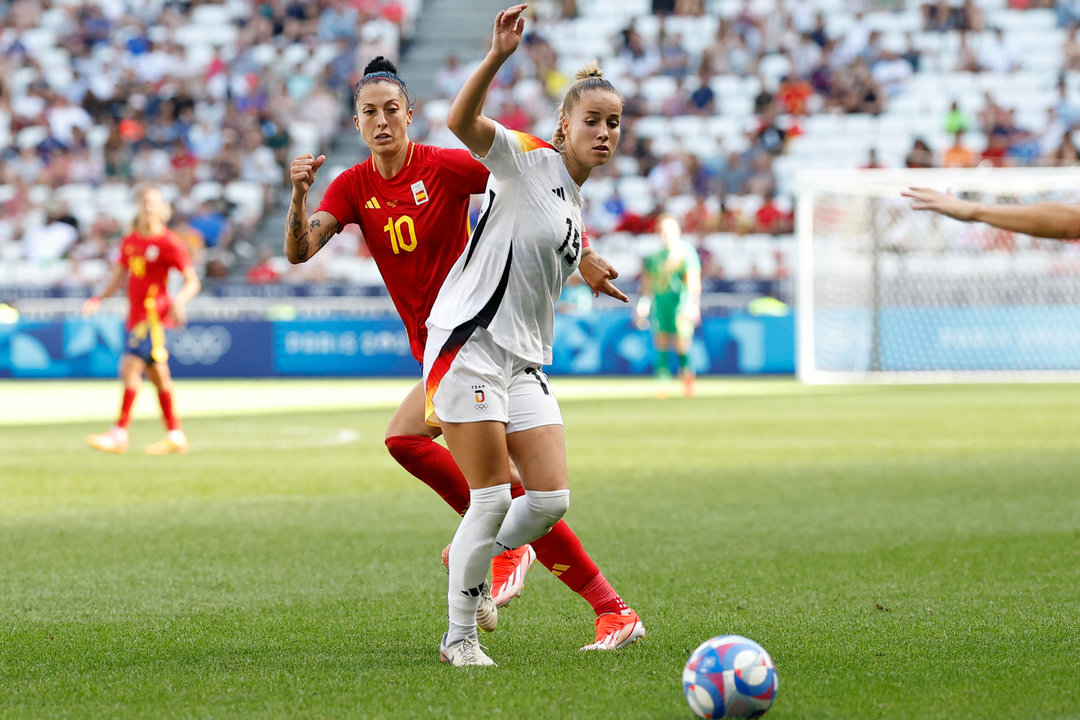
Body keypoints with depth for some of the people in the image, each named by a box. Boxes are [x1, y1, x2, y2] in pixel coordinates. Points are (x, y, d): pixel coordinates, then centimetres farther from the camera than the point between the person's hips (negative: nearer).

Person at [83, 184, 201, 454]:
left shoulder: (169, 243, -8)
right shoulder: (130, 241, 12)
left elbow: (193, 282, -8)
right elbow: (119, 276, 19)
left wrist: (179, 300, -27)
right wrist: (99, 298, 3)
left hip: (154, 312, -7)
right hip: (136, 314, 7)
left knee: (130, 366, -16)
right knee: (156, 373, 11)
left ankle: (119, 433, -15)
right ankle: (175, 435, 17)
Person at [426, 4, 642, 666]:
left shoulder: (575, 206, 19)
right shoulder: (529, 159, -6)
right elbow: (462, 122, -26)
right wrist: (499, 55, -39)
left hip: (524, 362, 8)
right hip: (468, 345, -8)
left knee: (551, 498, -2)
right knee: (494, 498, -10)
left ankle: (473, 559, 25)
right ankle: (459, 638, 2)